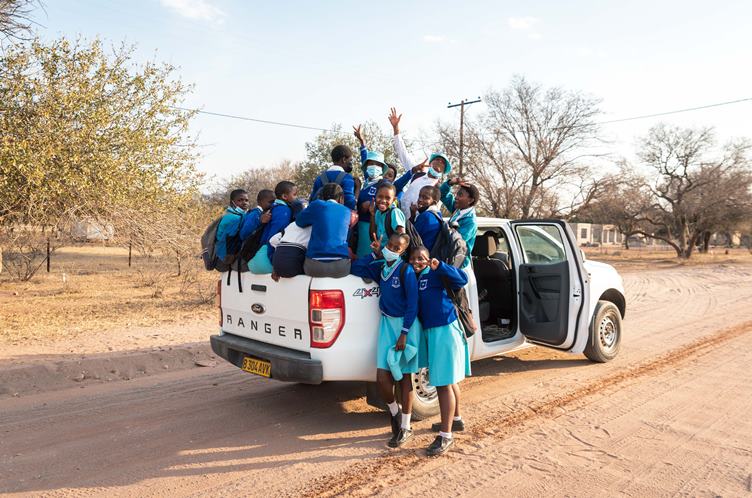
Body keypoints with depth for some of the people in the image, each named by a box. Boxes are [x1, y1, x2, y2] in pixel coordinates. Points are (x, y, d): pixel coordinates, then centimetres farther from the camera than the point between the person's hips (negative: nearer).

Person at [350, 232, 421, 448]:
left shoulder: (406, 270, -14)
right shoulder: (380, 268, 5)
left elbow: (413, 304, -14)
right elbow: (355, 268, 12)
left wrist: (404, 333, -16)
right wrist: (375, 254, 2)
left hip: (406, 325, -4)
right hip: (386, 323, 5)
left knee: (403, 376, 6)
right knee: (382, 377, -3)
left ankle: (405, 427, 20)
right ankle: (394, 412, 27)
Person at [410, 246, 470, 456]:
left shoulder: (435, 274, -12)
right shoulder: (412, 277, 9)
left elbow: (461, 279, -23)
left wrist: (440, 266, -35)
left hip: (445, 330, -8)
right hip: (428, 331, 8)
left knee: (444, 383, -5)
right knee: (447, 381, 21)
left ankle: (446, 435, 1)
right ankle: (453, 420, 37)